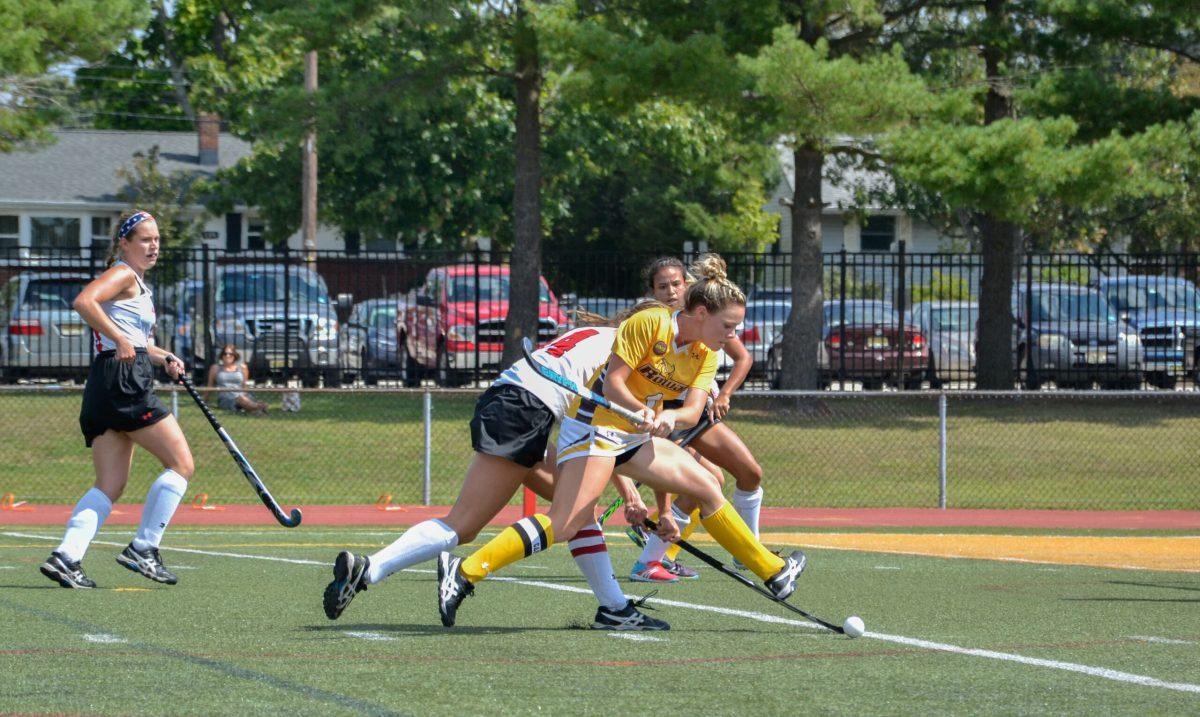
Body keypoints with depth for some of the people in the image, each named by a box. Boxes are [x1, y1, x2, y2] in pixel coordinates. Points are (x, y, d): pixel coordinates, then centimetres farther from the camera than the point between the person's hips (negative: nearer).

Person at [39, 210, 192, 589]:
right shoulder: (123, 274, -3)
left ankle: (66, 556, -11)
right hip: (123, 382, -10)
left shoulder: (137, 283, 26)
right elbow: (84, 301, -22)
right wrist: (120, 339, -25)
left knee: (109, 486, 4)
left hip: (101, 388, 10)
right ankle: (143, 549, -5)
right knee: (181, 463, -4)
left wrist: (164, 358, 20)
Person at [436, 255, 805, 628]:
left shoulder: (706, 355, 7)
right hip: (596, 421, -8)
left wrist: (670, 417, -28)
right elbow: (613, 383, -19)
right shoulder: (650, 323, -15)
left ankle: (773, 572, 21)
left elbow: (694, 410, -6)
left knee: (708, 489, 7)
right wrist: (643, 412, -37)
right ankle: (464, 571, -25)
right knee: (564, 523, -22)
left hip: (636, 436, 8)